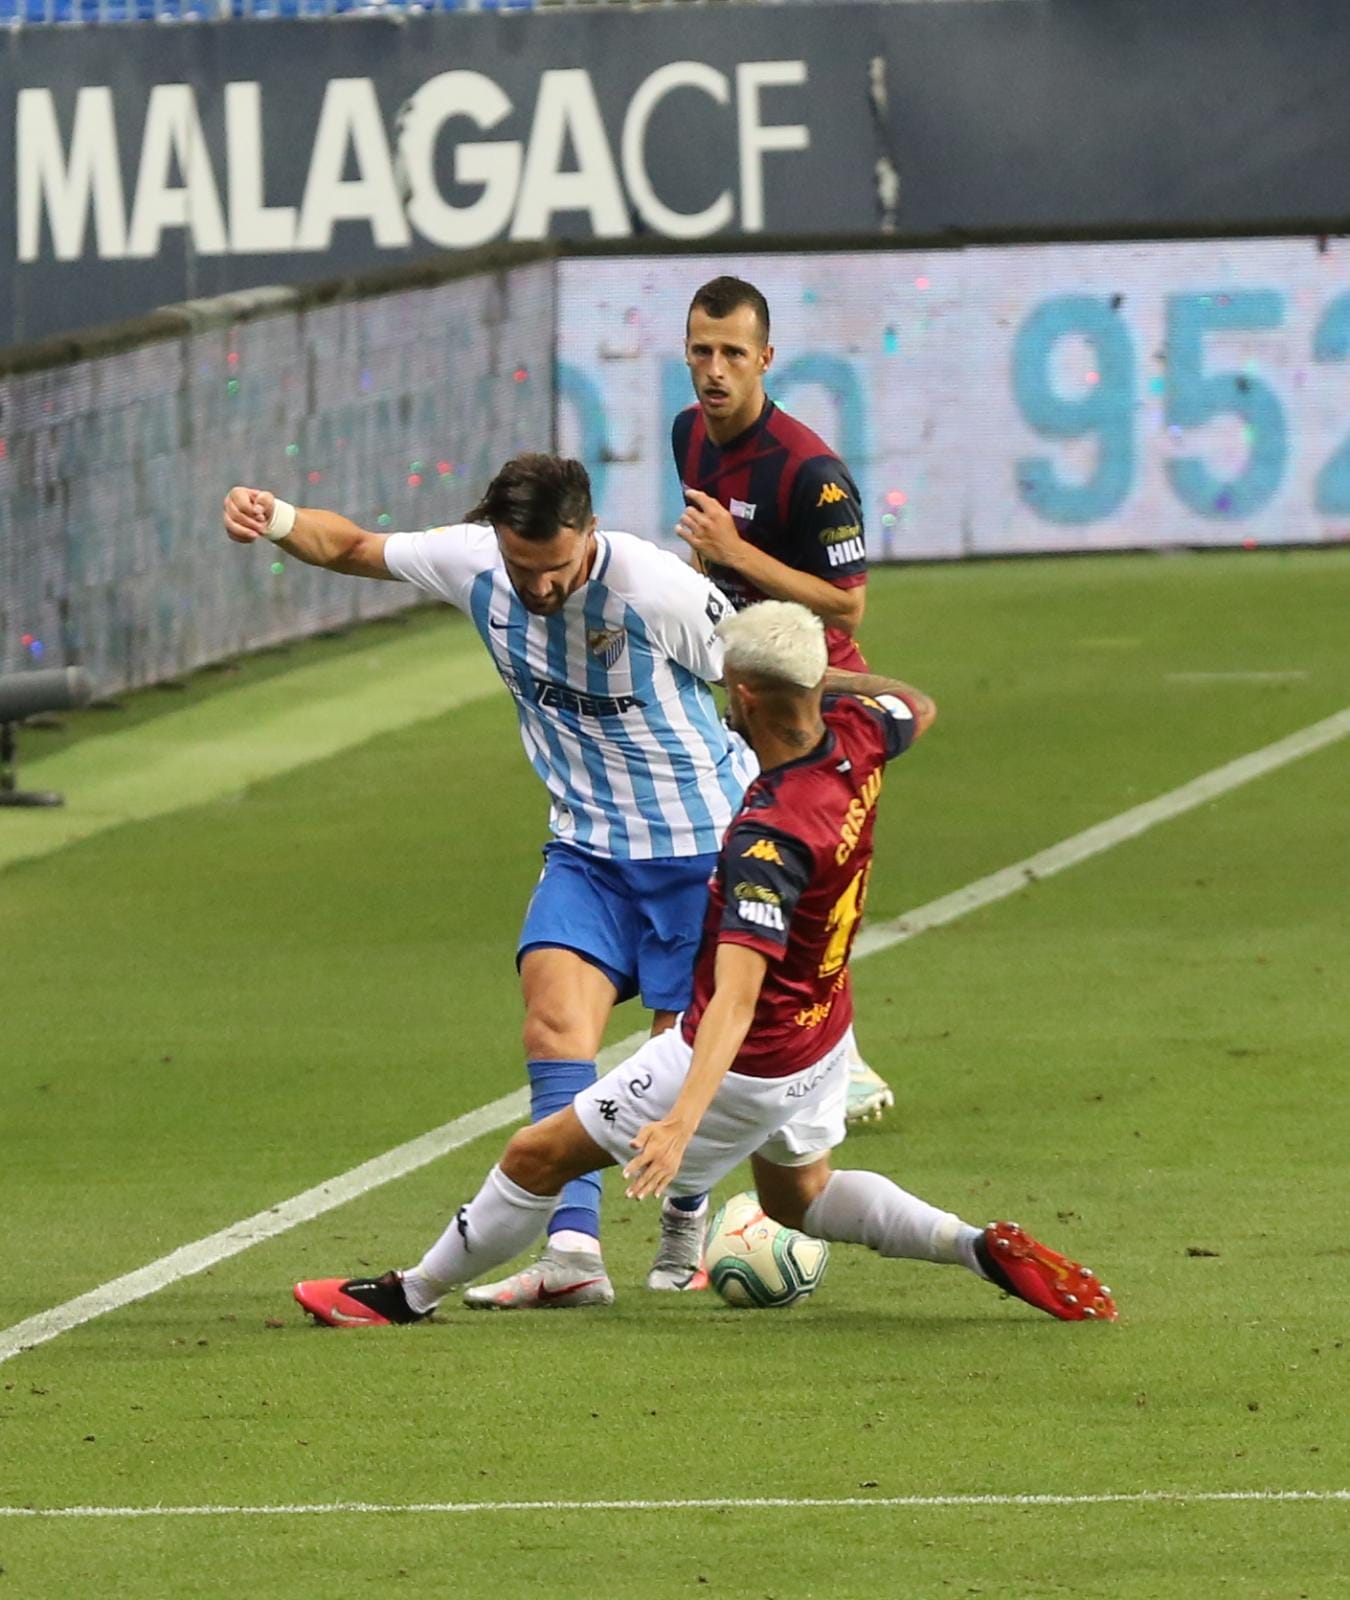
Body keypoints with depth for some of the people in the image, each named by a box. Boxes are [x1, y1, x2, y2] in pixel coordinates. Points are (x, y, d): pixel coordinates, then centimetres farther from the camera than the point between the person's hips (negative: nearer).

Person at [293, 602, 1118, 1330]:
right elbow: (919, 707, 13)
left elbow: (736, 997, -45)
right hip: (825, 1030, 8)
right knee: (798, 1194, 33)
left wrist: (682, 1120, -52)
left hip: (756, 1059, -8)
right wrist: (817, 672, 13)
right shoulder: (856, 736, -15)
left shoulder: (767, 842, -37)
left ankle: (411, 1296, 21)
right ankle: (979, 1245, 17)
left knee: (539, 1155, 5)